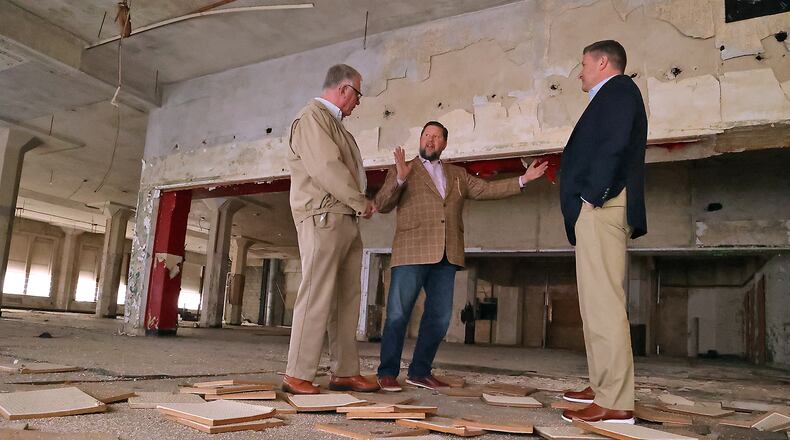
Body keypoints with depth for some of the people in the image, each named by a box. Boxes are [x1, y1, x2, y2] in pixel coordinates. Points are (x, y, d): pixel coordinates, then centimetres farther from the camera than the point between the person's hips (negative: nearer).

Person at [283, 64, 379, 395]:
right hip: (323, 218, -10)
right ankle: (297, 376, -4)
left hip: (346, 220, 10)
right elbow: (326, 168, -16)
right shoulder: (312, 116, -4)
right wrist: (361, 202, -9)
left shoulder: (334, 122, 25)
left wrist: (360, 204, 4)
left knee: (347, 301, 8)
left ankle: (345, 373, 14)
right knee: (317, 298, -10)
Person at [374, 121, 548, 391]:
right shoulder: (402, 170, 9)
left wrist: (523, 179, 8)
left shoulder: (458, 175, 23)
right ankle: (388, 373, 5)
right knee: (398, 314, -5)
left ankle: (420, 372, 18)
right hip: (412, 252, -5)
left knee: (439, 317, 7)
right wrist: (399, 178, -17)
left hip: (447, 256, 5)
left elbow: (487, 189, 15)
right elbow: (382, 205, 0)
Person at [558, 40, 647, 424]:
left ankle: (615, 402, -11)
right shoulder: (608, 99, 28)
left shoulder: (619, 89, 0)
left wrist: (593, 195, -19)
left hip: (601, 207, -11)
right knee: (596, 302, 12)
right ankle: (602, 386, 21)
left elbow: (616, 144, -16)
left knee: (604, 303, -13)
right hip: (595, 210, 11)